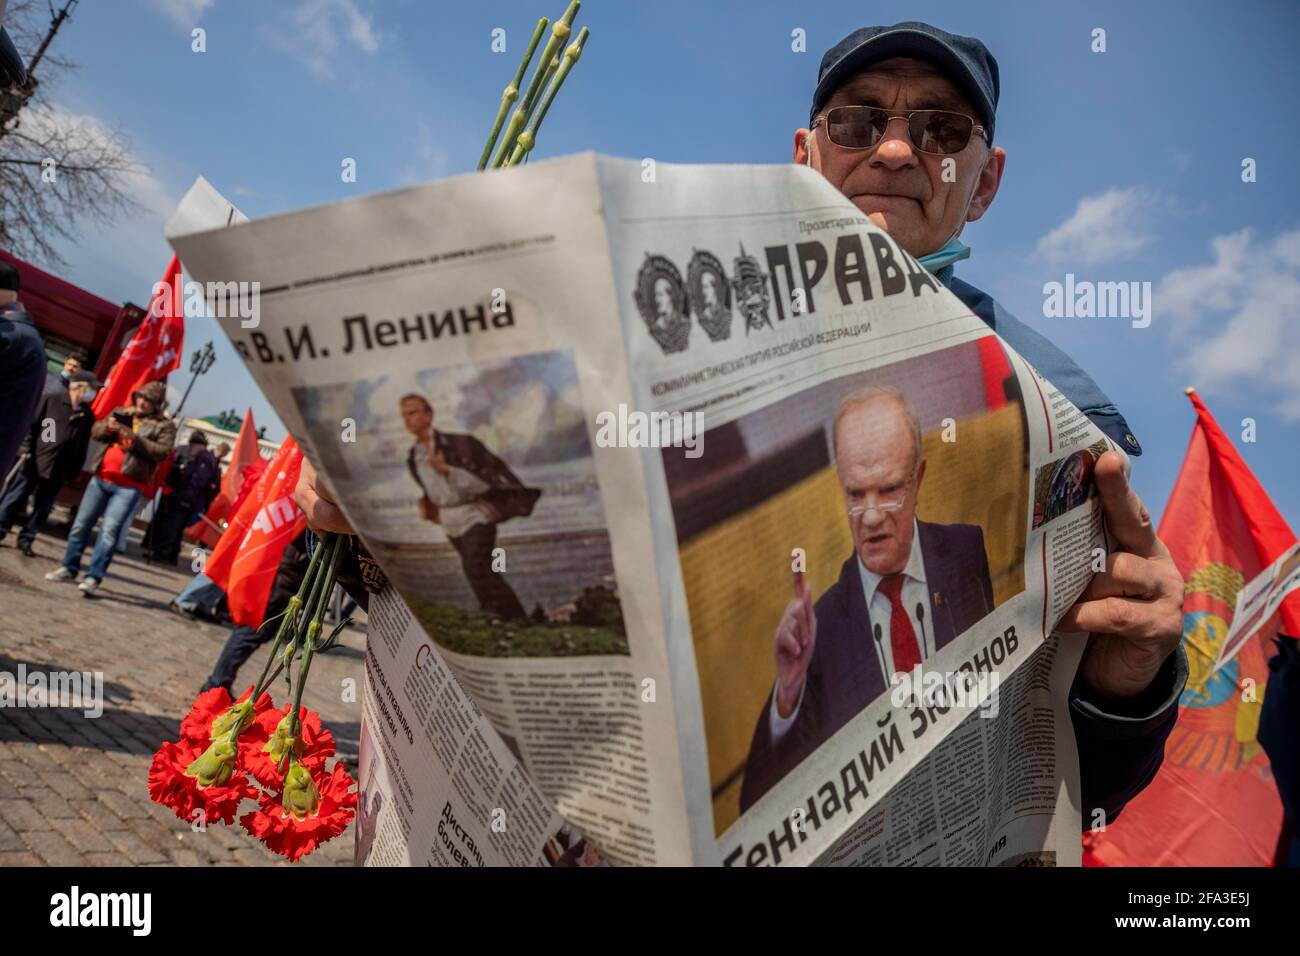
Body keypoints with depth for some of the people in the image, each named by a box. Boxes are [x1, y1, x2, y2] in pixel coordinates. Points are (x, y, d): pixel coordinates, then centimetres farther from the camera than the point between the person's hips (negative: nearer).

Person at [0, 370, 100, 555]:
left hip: (59, 469, 3)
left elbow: (82, 447, 9)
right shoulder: (52, 399, -2)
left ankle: (25, 539, 16)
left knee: (43, 508, 6)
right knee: (15, 498, 4)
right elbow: (32, 423, -2)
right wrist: (26, 448, -9)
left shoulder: (87, 415, 7)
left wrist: (73, 472, 6)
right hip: (34, 460, -3)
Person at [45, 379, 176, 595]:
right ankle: (69, 568, 23)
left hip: (128, 486, -5)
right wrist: (107, 426, -8)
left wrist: (135, 438, -22)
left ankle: (94, 577, -7)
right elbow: (95, 432, 15)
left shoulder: (165, 425, 0)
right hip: (101, 478, 5)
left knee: (109, 530, -12)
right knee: (81, 523, 10)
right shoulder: (122, 412, 13)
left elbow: (162, 452, -13)